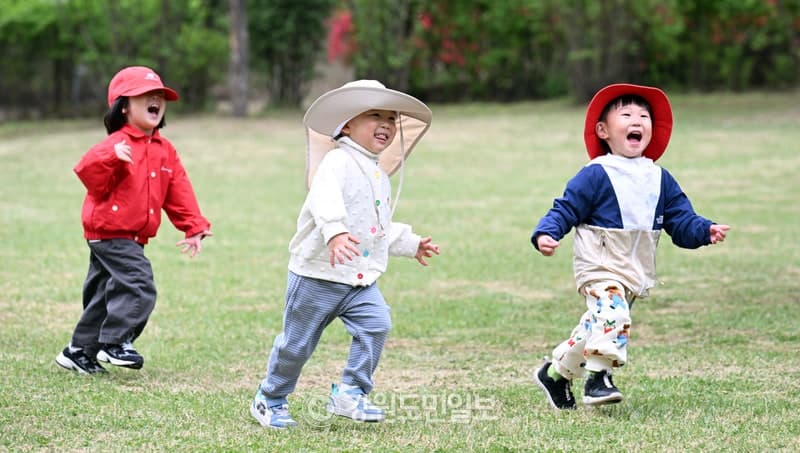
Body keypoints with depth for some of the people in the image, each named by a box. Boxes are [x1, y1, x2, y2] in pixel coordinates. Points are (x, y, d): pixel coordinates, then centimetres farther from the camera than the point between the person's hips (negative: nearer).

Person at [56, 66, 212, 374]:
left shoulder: (165, 151, 10)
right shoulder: (117, 145, -14)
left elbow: (179, 193, 13)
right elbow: (91, 175, -27)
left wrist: (194, 227, 7)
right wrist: (111, 157, -44)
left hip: (132, 237, 9)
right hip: (110, 231, -9)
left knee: (107, 296, 15)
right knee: (138, 285, -20)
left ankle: (80, 350, 25)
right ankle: (115, 342, -11)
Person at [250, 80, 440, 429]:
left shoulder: (379, 175, 15)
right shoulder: (337, 161, -15)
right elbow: (325, 200, -35)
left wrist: (410, 244, 31)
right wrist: (335, 233, -52)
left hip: (362, 279, 7)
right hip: (317, 274, -7)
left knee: (376, 325, -13)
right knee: (297, 342, 4)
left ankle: (351, 394, -2)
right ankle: (270, 399, 25)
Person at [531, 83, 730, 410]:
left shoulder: (660, 179, 8)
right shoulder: (596, 175, -9)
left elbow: (681, 222, 5)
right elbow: (565, 210, -9)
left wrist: (705, 231, -14)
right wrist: (545, 234, -27)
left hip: (635, 274, 6)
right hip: (599, 267, -6)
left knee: (598, 325, 14)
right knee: (612, 314, -28)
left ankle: (556, 373, 31)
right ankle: (598, 378, -23)